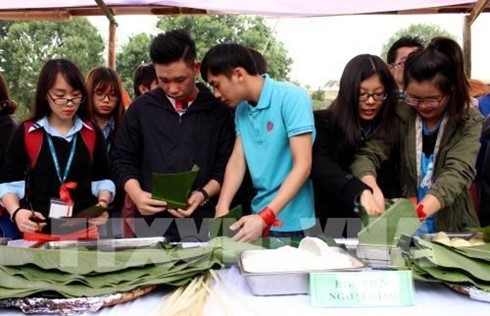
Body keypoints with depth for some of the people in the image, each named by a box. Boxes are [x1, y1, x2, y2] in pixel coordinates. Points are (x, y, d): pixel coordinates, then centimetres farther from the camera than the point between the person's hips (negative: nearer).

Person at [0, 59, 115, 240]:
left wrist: (102, 203, -10)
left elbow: (103, 178, 8)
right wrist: (16, 212, -17)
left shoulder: (92, 133, 2)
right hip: (38, 234, -1)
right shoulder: (25, 133, -3)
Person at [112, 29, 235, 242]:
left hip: (203, 224, -1)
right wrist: (137, 194, -9)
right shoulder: (141, 108, 5)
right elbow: (124, 160, 9)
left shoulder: (218, 111, 1)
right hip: (151, 223, 1)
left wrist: (203, 195, -15)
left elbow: (226, 165, 2)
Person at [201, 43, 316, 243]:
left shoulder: (292, 98, -15)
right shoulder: (241, 109, 6)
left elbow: (303, 165, -20)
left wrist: (265, 218, -25)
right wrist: (222, 207, -12)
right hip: (259, 217, 6)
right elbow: (237, 161, 3)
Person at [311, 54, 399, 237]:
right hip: (333, 227, -2)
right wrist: (360, 192, -32)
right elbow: (320, 166, -16)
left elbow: (396, 184, 5)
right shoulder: (323, 123, 0)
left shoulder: (393, 128, 6)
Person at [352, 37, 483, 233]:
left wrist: (419, 212, -35)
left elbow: (458, 172, -19)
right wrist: (372, 189, -29)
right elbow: (368, 154, -7)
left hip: (452, 229, 0)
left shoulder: (470, 122, -6)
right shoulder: (401, 115, -1)